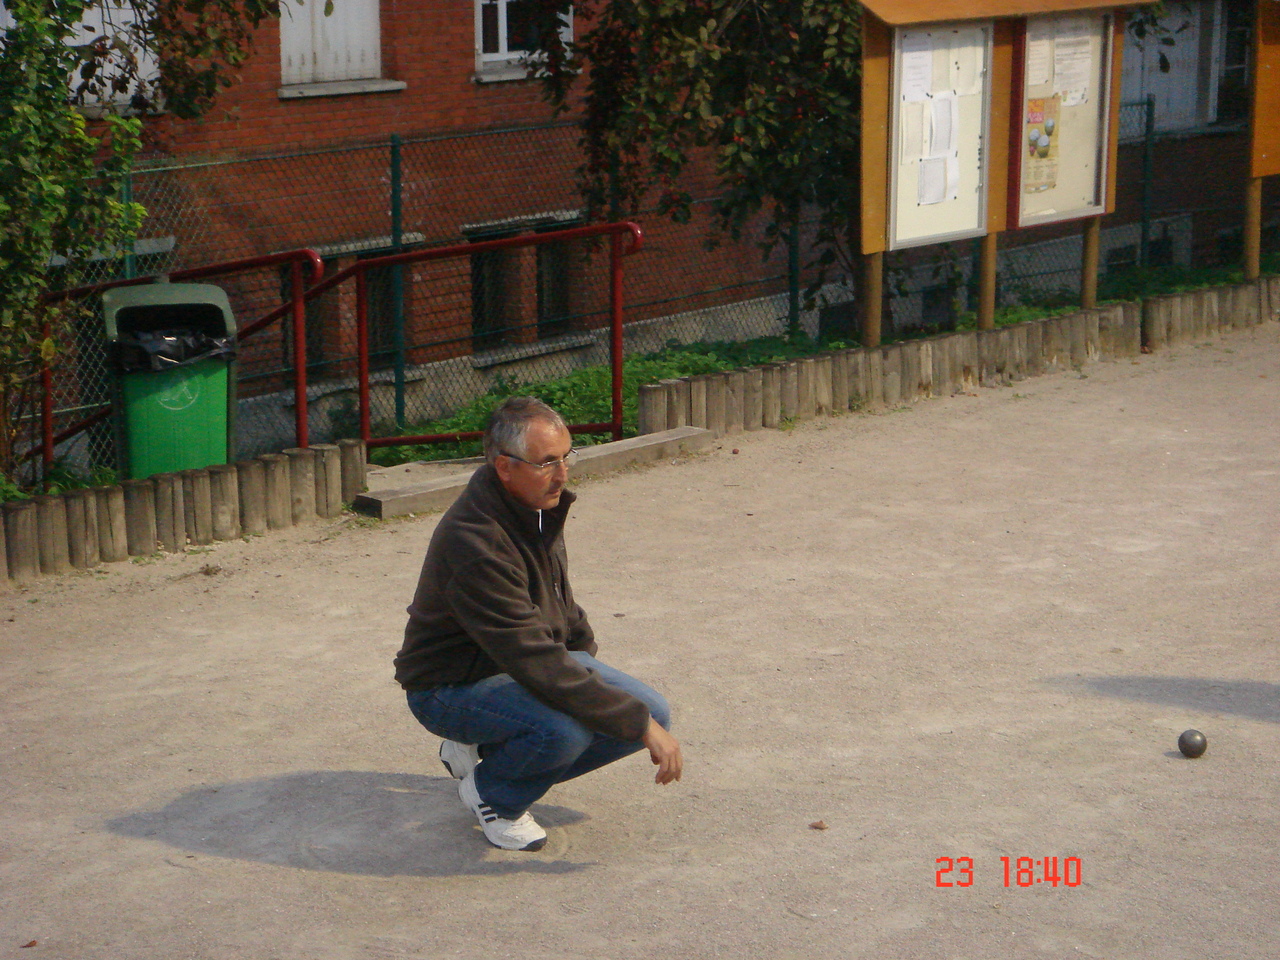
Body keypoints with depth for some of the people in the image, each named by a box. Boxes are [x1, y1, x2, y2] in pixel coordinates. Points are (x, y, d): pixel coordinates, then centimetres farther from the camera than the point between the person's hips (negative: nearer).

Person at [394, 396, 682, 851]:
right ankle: (493, 793, -2)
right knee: (564, 725, -36)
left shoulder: (540, 504, -3)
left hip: (534, 660, 9)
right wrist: (641, 725, -32)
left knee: (651, 712, -3)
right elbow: (538, 665, -34)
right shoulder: (476, 543, -32)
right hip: (452, 688, -9)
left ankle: (481, 750, 10)